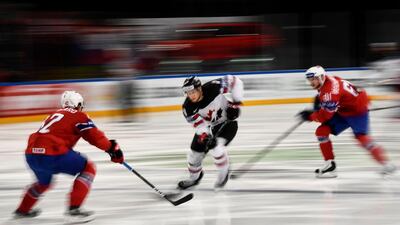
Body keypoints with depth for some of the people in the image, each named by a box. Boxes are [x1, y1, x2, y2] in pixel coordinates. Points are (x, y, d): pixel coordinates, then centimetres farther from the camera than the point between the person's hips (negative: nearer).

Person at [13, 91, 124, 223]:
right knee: (88, 169, 7)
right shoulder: (79, 116, 7)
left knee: (44, 182, 37)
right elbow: (94, 135, -1)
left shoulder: (55, 114, 29)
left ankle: (22, 210, 51)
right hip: (52, 154, -8)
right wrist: (112, 148, 6)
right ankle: (73, 210, -2)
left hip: (31, 154, 8)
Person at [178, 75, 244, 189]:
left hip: (227, 122, -4)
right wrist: (206, 137, -44)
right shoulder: (188, 107, -23)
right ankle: (194, 178, 36)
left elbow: (234, 81, -20)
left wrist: (236, 103, -22)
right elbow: (200, 124, -25)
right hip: (208, 127, 4)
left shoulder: (213, 88, -31)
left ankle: (224, 174, -1)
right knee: (195, 153, 6)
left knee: (217, 146, -27)